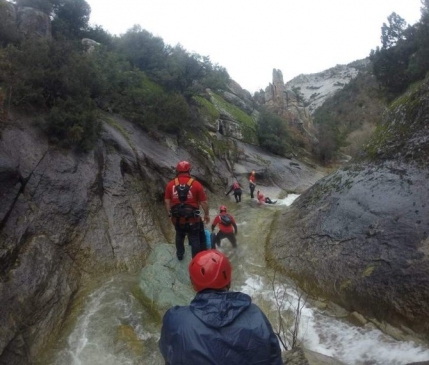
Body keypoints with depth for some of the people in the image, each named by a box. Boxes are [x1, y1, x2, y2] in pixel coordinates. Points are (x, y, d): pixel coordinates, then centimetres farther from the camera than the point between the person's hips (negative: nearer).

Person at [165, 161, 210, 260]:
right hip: (192, 218, -3)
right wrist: (206, 214, 5)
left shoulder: (170, 184, -5)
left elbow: (167, 201, 0)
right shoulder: (196, 184, -12)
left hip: (177, 218, 3)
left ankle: (180, 254, 46)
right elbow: (204, 202, -9)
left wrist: (169, 213, 14)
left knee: (179, 236, 27)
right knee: (194, 239, 12)